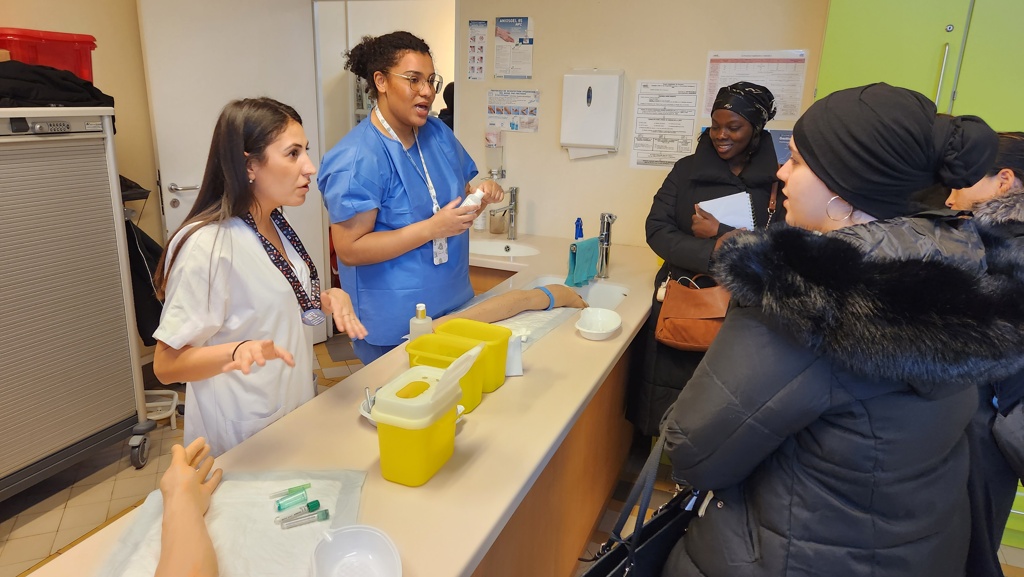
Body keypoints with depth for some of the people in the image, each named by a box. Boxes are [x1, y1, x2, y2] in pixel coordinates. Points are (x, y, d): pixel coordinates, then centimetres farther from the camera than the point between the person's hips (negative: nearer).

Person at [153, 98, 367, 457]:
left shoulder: (274, 225, 1)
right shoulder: (206, 245, -24)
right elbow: (167, 364, -21)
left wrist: (330, 299, -6)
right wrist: (239, 350, -39)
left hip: (295, 411, 8)